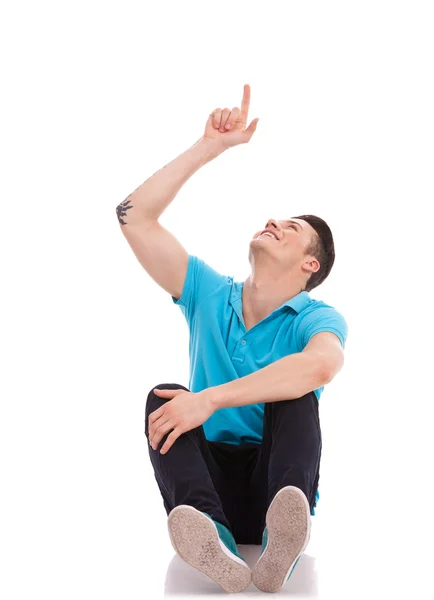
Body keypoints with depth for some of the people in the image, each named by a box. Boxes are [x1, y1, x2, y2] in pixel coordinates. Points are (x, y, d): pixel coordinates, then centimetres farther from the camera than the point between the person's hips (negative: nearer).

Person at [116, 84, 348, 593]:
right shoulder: (209, 294, 11)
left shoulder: (317, 318, -2)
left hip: (276, 486, -2)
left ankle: (279, 550, -50)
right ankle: (214, 546, -49)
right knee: (164, 397, -23)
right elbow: (134, 217, 2)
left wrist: (210, 399, -35)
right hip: (210, 483, 3)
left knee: (294, 392, -26)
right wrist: (210, 147, 2)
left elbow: (321, 365, -29)